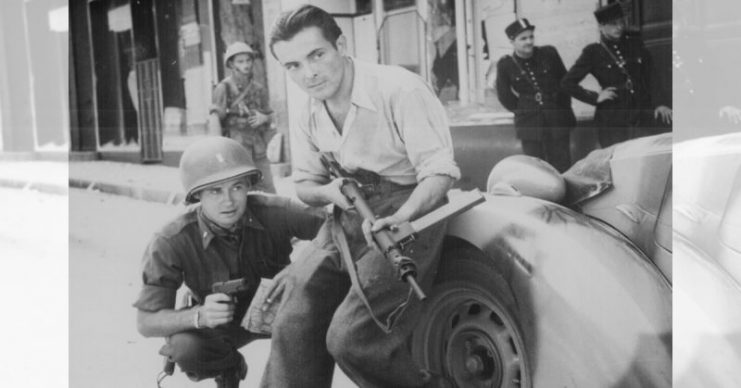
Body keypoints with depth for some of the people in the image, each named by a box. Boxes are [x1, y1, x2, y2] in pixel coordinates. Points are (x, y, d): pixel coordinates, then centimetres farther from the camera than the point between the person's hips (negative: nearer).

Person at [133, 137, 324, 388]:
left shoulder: (274, 212, -27)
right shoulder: (172, 242, -28)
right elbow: (146, 322, -24)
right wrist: (199, 316, -44)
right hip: (220, 321, 0)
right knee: (185, 348, -32)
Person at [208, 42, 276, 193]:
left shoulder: (258, 88, 13)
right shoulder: (225, 87, -4)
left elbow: (268, 115, 23)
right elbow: (214, 117, -14)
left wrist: (263, 117, -2)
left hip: (258, 147, 5)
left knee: (268, 191, 4)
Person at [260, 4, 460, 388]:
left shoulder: (400, 89, -16)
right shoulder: (310, 116, 7)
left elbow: (440, 171, -17)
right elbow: (304, 184, 18)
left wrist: (400, 218, -35)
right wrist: (329, 191, -7)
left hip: (407, 215, -7)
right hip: (346, 220, 7)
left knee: (351, 338, -16)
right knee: (292, 326, -4)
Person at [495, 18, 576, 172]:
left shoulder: (549, 54, -1)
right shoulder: (506, 65, -4)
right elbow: (504, 96, 8)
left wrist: (563, 106, 7)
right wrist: (522, 110, 6)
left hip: (558, 119, 1)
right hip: (529, 124, -1)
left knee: (562, 167, 3)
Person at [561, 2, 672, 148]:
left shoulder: (634, 43, 12)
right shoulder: (593, 53, 1)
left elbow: (652, 74, 20)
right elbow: (567, 82, 2)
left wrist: (660, 103, 11)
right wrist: (595, 97, -3)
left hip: (644, 117, 3)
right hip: (613, 123, -3)